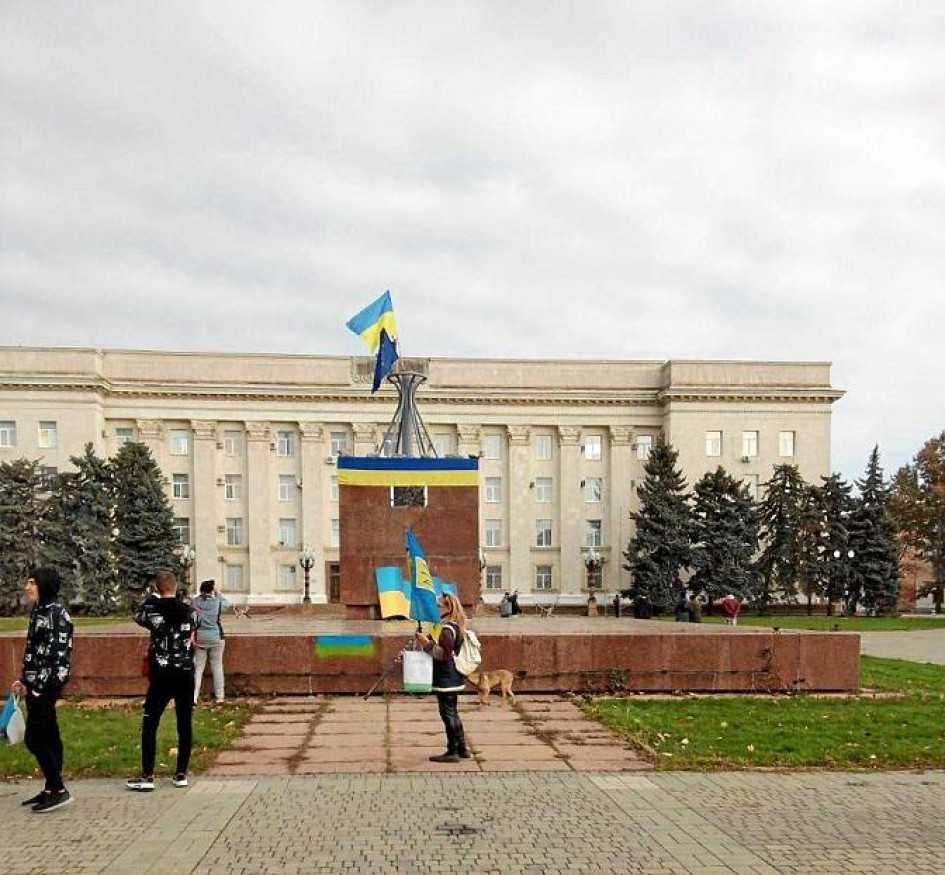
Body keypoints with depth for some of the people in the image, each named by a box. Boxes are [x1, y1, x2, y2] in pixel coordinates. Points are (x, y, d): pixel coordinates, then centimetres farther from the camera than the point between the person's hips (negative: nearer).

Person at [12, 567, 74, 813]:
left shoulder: (56, 613, -16)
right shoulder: (39, 611, 12)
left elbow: (58, 654, -19)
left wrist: (37, 685, -19)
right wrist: (25, 680, 16)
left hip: (47, 685, -9)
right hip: (37, 685, 9)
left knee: (34, 739, -7)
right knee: (49, 737, 13)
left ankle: (59, 790, -1)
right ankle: (51, 789, 20)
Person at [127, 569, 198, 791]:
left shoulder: (153, 609, -8)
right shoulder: (189, 611, 0)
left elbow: (137, 616, 12)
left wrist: (152, 597, 19)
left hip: (161, 675, -3)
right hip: (186, 675, 3)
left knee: (150, 725, 5)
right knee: (185, 724, 8)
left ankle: (147, 776, 3)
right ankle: (181, 774, 13)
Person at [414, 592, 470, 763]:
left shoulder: (447, 629, -19)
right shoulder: (456, 627, 12)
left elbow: (444, 653, -25)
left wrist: (427, 644, -20)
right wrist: (429, 642, 14)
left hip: (446, 680, -10)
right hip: (454, 678, 10)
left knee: (448, 714, -3)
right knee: (452, 713, 17)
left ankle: (453, 752, 2)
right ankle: (462, 749, 23)